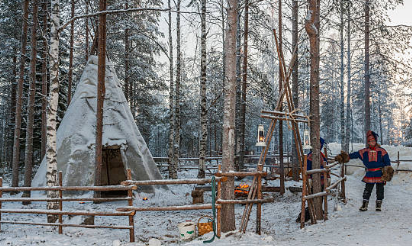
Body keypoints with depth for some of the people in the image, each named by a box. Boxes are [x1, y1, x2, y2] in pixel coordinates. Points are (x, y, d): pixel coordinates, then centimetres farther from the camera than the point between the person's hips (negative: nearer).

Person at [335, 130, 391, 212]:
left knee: (380, 190, 7)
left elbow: (387, 161, 0)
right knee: (367, 190, 3)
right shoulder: (364, 152, 4)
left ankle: (379, 205, 19)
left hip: (380, 174, -1)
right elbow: (355, 154, 8)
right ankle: (364, 205, 9)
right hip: (370, 174, 1)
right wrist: (347, 157, -1)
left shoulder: (381, 151, -2)